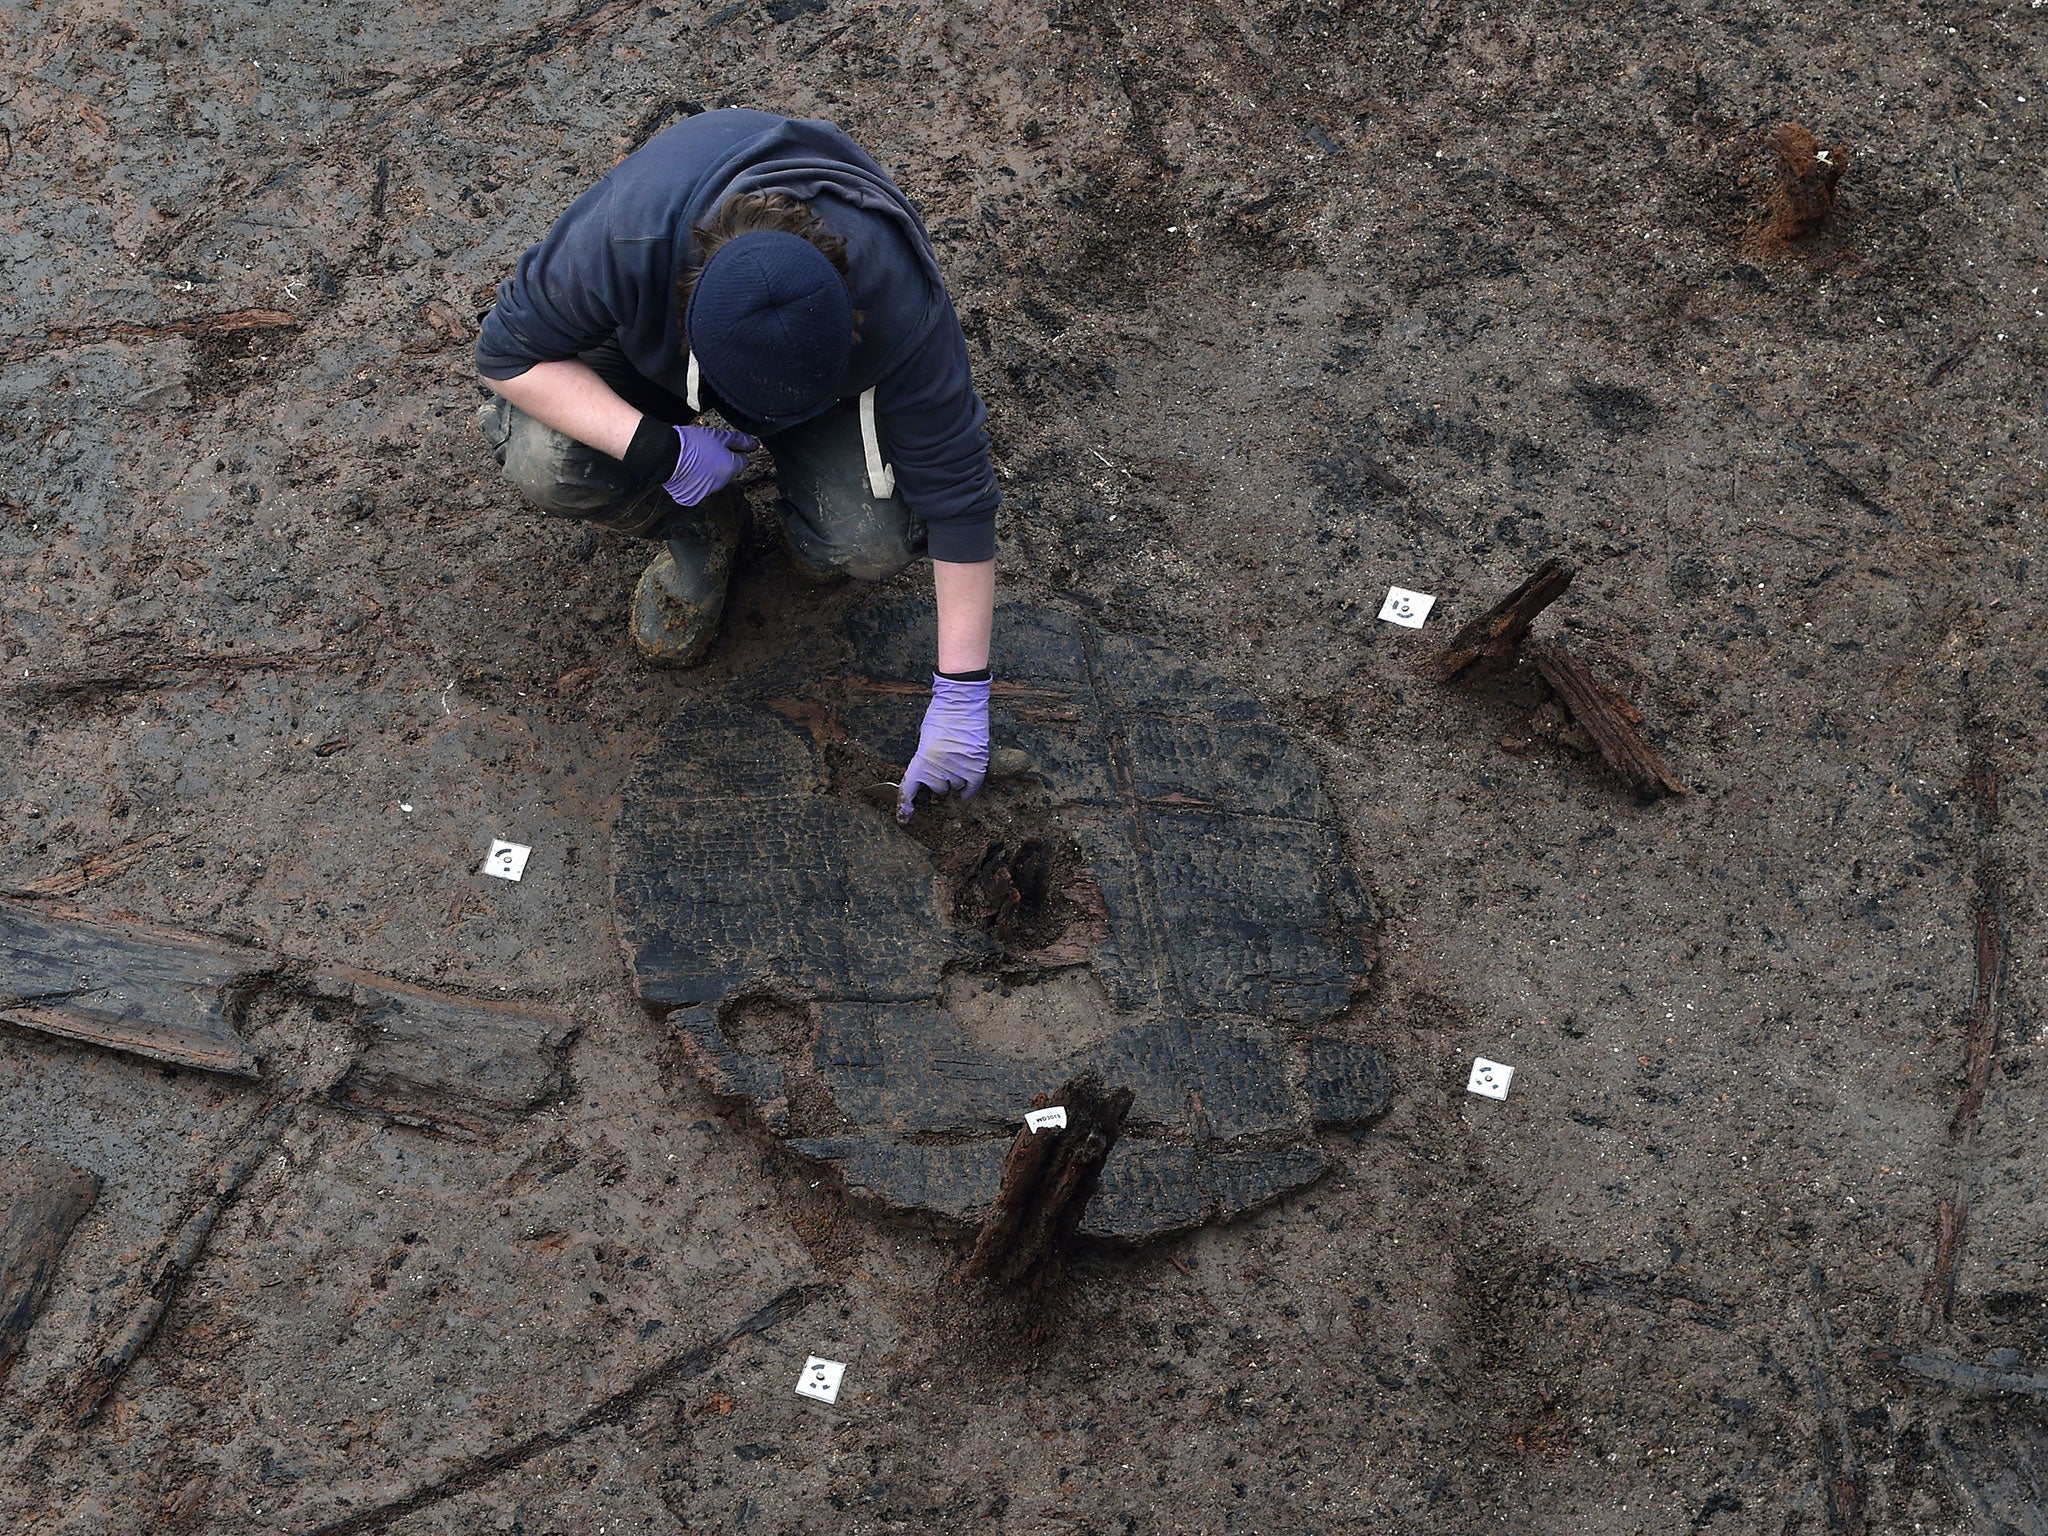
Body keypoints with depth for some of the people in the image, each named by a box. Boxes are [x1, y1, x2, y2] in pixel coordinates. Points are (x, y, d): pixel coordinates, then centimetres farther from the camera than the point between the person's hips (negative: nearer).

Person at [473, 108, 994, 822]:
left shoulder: (901, 306, -39)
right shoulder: (623, 237, -42)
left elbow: (957, 494, -30)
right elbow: (507, 352, -26)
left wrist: (961, 694, -28)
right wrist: (656, 446, -40)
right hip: (648, 350, 1)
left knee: (876, 541, -27)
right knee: (545, 462, -29)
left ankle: (812, 538, 10)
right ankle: (699, 529, 1)